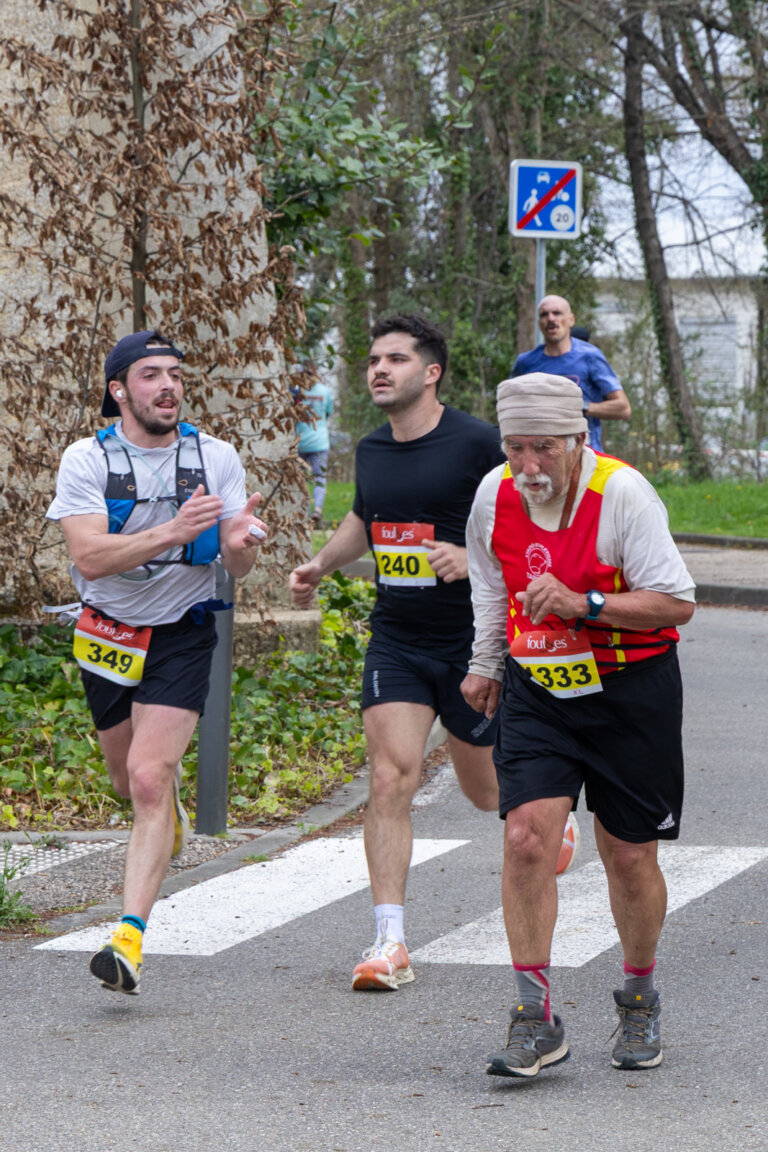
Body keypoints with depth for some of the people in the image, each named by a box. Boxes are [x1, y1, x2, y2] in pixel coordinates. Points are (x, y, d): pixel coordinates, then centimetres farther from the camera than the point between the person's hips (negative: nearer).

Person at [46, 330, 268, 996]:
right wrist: (172, 531, -35)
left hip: (182, 639, -2)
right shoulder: (87, 460, -10)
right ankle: (172, 807, 58)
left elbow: (237, 566, -6)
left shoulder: (216, 458, -6)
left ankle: (130, 939, -24)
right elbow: (89, 558, -22)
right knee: (131, 780, 19)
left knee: (149, 780, -19)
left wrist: (240, 542, -31)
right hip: (107, 635, 2)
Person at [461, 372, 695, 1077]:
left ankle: (640, 1000, 31)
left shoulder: (623, 494, -18)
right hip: (535, 689, 3)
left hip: (630, 692, -3)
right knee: (528, 833, -15)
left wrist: (582, 605, -28)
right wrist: (483, 664, 26)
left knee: (629, 855, 5)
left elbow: (677, 603, -18)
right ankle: (535, 1021, -10)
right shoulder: (495, 496, -3)